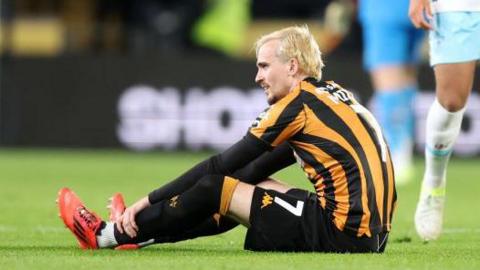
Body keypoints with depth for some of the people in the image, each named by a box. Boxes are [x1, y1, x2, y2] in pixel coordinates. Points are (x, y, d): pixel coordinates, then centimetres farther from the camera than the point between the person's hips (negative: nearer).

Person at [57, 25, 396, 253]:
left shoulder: (298, 104, -6)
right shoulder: (332, 95, 20)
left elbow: (220, 166, -5)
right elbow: (257, 168, 24)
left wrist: (148, 201, 1)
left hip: (342, 233, -9)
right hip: (373, 234, 9)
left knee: (213, 189, 0)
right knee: (249, 182, 22)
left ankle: (108, 235, 12)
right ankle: (140, 230, 25)